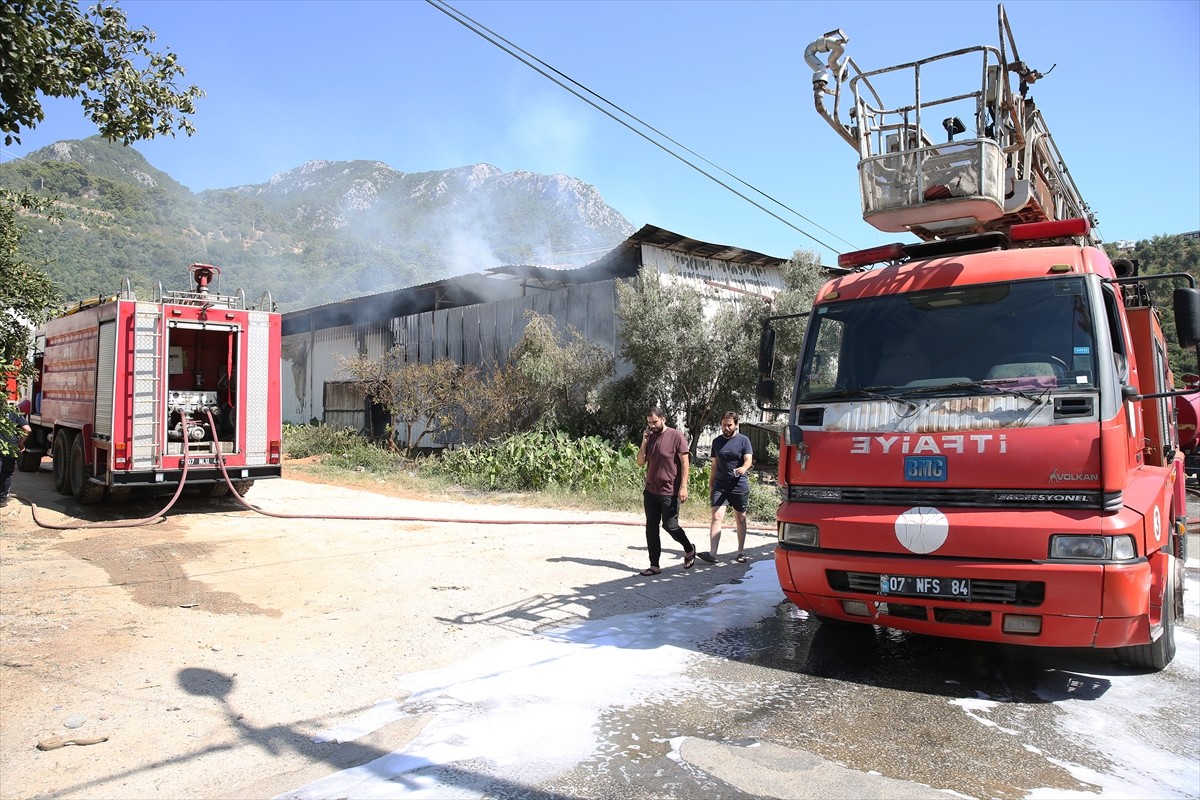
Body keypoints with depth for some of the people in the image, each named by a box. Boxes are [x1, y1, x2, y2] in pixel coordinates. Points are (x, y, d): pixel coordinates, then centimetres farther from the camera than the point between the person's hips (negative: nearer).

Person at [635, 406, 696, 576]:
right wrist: (644, 443, -5)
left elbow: (685, 463, -11)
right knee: (651, 528, 5)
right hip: (650, 491, 6)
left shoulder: (676, 436, -9)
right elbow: (641, 463, 8)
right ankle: (654, 565, 12)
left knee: (669, 525, -2)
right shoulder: (650, 438, 9)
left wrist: (683, 487, -17)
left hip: (669, 492, -6)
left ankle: (689, 549, 25)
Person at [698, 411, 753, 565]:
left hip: (739, 486, -2)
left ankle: (741, 552, 22)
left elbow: (748, 460, -11)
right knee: (717, 517, -11)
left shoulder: (743, 440, -1)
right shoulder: (717, 442, 11)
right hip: (720, 486, 2)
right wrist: (710, 487, 15)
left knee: (740, 519, 9)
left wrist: (743, 468, -34)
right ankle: (712, 554, -18)